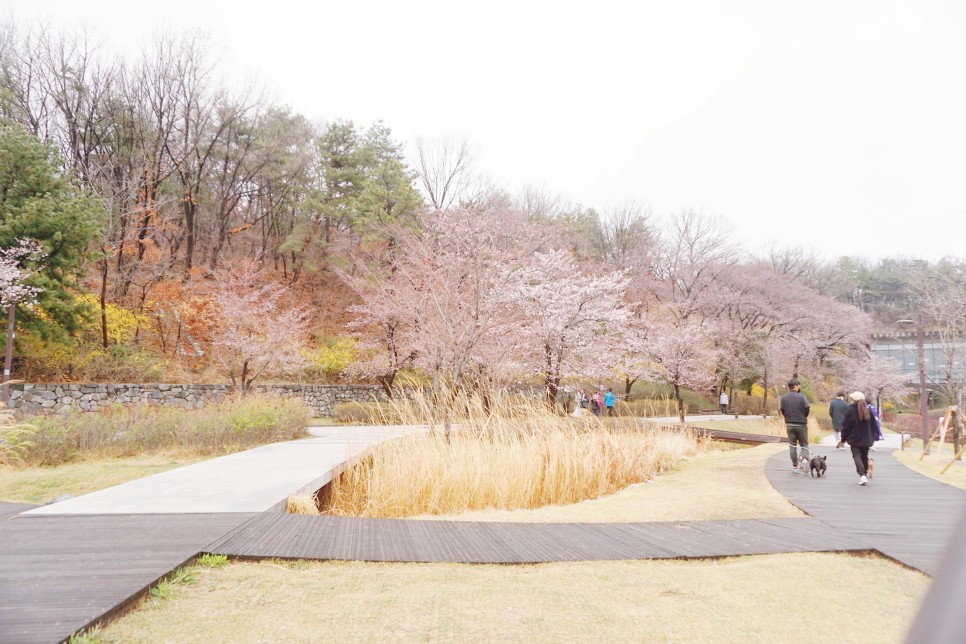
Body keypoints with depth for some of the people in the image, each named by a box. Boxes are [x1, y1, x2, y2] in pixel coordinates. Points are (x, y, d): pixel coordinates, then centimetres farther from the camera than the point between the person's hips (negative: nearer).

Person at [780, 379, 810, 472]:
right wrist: (806, 422, 7)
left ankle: (794, 466, 8)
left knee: (792, 445, 8)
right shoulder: (802, 397, -8)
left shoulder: (783, 398, 1)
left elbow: (782, 412, 5)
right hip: (801, 424, -3)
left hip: (789, 425, 3)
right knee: (804, 445, 8)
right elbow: (807, 410, -6)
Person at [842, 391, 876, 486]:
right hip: (866, 440, 5)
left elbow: (846, 426, -8)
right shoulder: (868, 411, 6)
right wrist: (872, 438, 19)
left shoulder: (850, 410, -10)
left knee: (857, 456, -5)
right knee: (864, 456, 19)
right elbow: (873, 426, 12)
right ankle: (865, 473, 29)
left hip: (854, 439, -5)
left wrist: (843, 438, 2)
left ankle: (862, 475, -21)